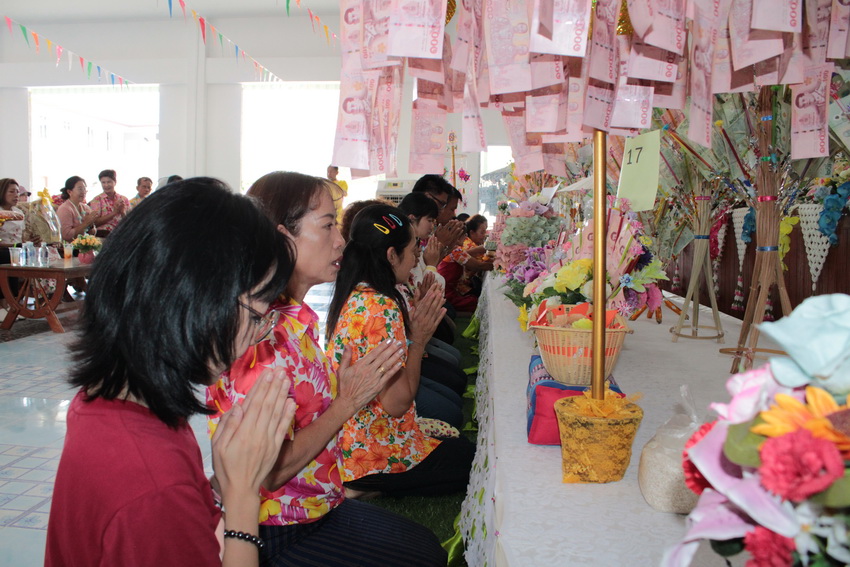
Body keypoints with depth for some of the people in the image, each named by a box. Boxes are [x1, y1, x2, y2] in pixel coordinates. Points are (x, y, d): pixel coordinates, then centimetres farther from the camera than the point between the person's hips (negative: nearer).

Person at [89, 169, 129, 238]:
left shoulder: (124, 200, 13)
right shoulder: (97, 200, 7)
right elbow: (95, 222, -5)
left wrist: (122, 212, -7)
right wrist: (114, 212, -10)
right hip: (103, 234, -2)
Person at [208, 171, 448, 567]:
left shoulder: (299, 315, 2)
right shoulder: (259, 334, -27)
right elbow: (267, 472, -27)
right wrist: (347, 402, -21)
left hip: (318, 504, 8)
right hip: (278, 535, -8)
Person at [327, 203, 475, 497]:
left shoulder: (352, 297, 3)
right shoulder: (382, 308, -26)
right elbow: (397, 402, -25)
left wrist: (413, 317, 5)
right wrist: (419, 338, -15)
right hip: (372, 456, -9)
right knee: (472, 457, 10)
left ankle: (371, 488, 14)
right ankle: (376, 490, 6)